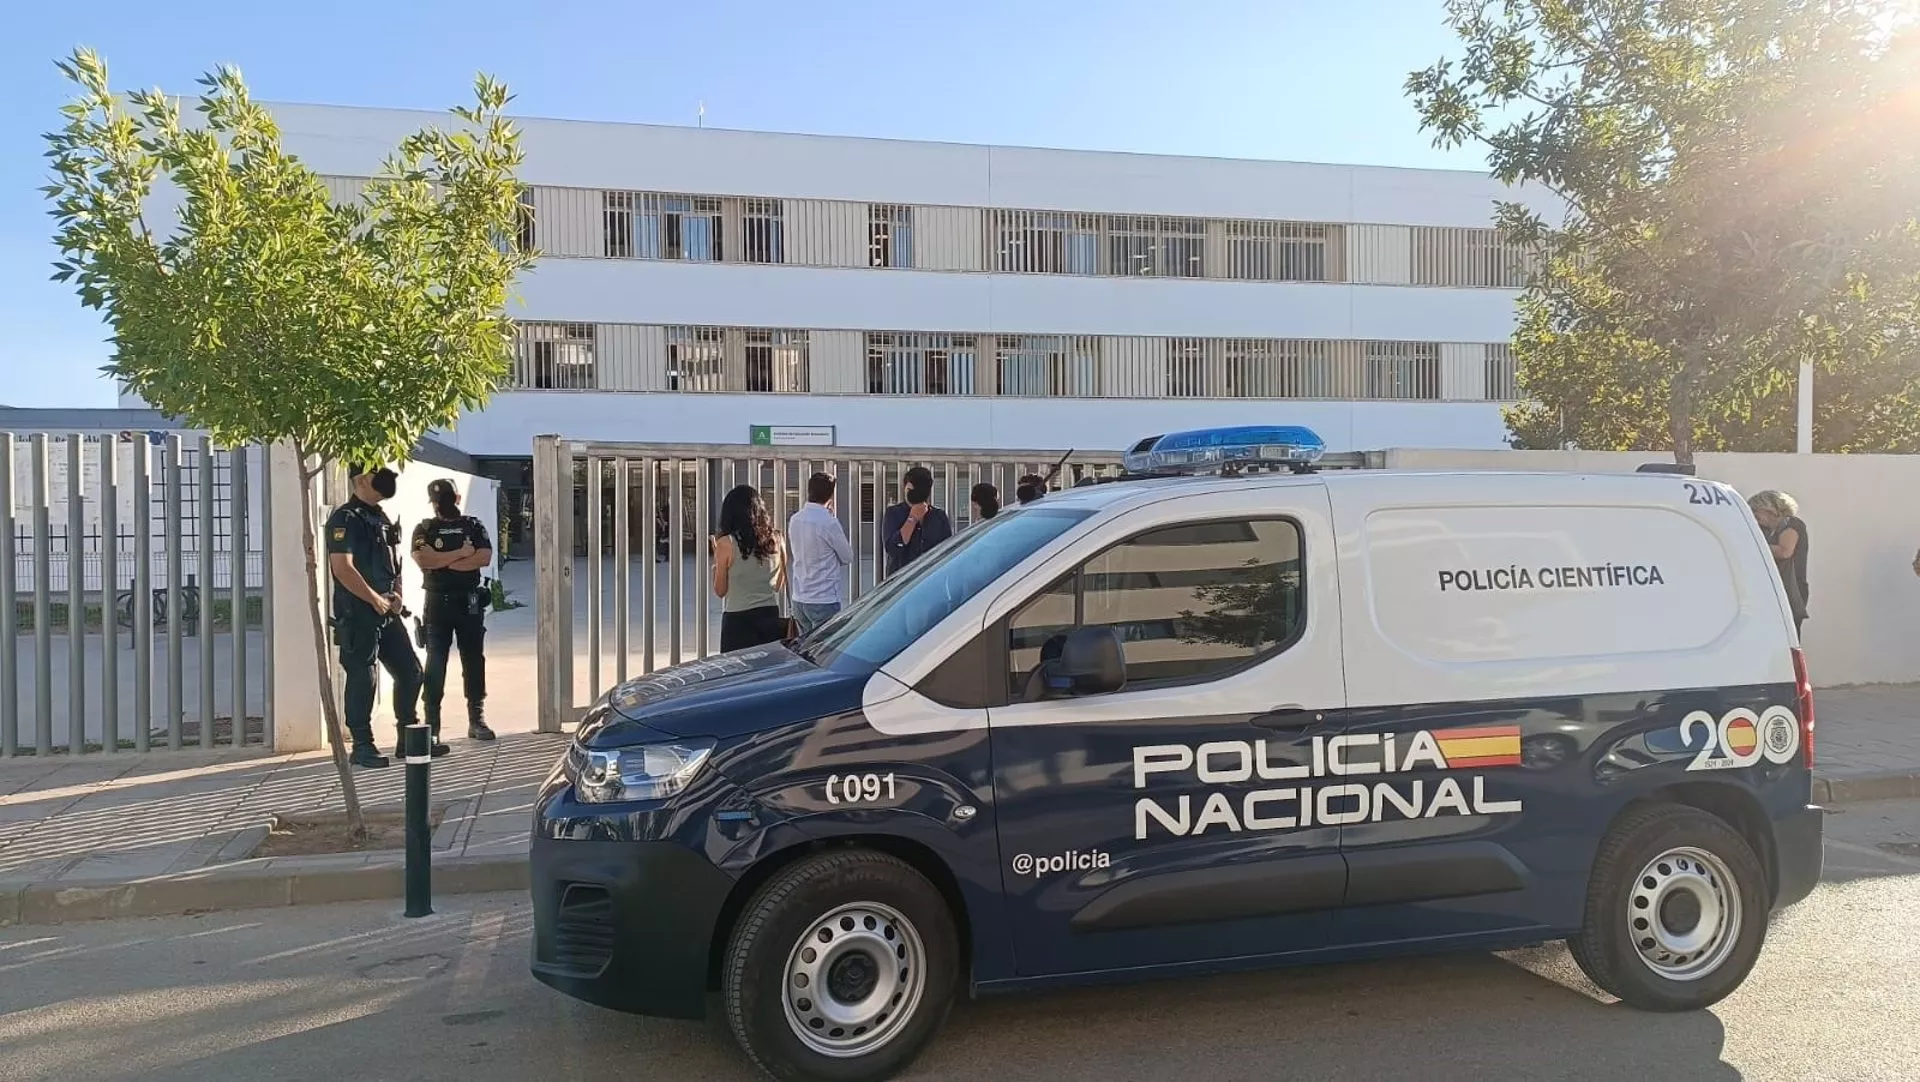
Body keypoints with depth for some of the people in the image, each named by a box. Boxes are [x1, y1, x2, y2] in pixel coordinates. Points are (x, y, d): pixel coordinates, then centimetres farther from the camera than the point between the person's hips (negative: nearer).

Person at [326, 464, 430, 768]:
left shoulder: (382, 519, 17)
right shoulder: (345, 518, -10)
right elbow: (342, 568, -19)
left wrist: (397, 595, 5)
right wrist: (376, 600, -16)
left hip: (387, 612, 9)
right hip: (357, 613, -9)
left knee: (410, 671, 10)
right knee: (361, 678, -3)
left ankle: (409, 738, 20)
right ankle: (362, 746, 6)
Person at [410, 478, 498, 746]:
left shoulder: (474, 526, 8)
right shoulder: (425, 529, 5)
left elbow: (485, 557, -8)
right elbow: (423, 560, -13)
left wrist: (443, 561, -10)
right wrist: (461, 553, -12)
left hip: (469, 601, 1)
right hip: (437, 601, -1)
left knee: (474, 659, 6)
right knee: (435, 662, -2)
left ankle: (477, 719, 13)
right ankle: (432, 723, 1)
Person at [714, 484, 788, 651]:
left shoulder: (726, 544, -9)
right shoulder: (775, 539, 1)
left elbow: (720, 591, -1)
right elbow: (778, 584, 9)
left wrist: (716, 562, 9)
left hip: (738, 619, -4)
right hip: (770, 615, 4)